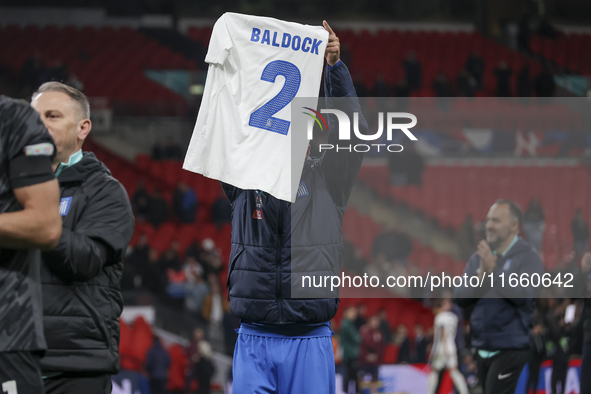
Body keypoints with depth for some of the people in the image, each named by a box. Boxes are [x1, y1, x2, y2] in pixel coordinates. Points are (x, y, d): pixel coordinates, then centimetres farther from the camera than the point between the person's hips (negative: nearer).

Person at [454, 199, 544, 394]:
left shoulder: (528, 256, -6)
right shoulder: (478, 257, 11)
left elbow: (523, 295, -20)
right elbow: (460, 297, 3)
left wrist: (493, 272, -27)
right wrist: (480, 277, -14)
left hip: (510, 349, -7)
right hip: (482, 348, 7)